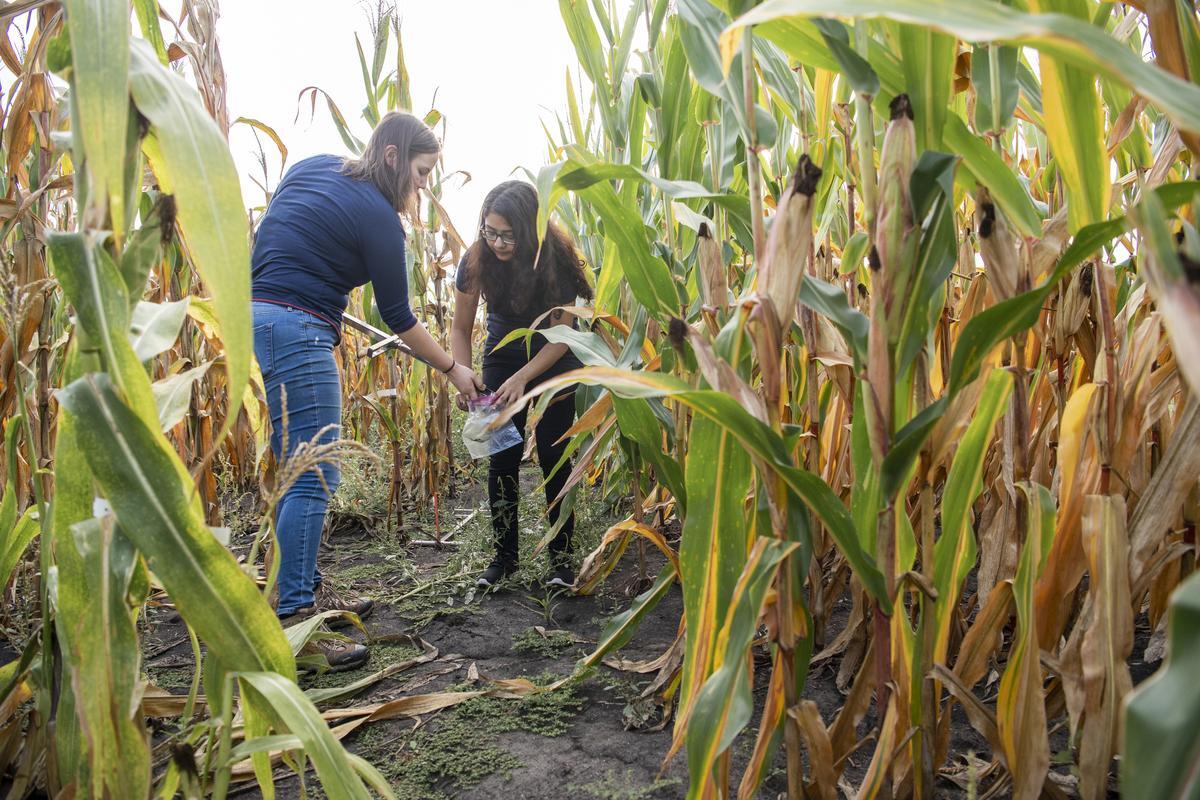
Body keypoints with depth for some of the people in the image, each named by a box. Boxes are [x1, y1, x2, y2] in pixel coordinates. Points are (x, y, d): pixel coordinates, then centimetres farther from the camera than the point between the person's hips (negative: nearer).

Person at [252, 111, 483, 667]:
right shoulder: (377, 217, -8)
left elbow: (272, 243, 20)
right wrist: (452, 368, 9)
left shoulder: (311, 167, 15)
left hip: (255, 318, 10)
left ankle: (304, 590, 25)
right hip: (296, 331, -10)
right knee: (314, 479, -8)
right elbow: (398, 316, -2)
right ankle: (291, 621, -7)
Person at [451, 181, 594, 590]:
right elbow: (461, 327, -6)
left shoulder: (555, 259, -25)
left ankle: (561, 558, 5)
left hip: (552, 362, -2)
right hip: (502, 361, 3)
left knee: (553, 458, -5)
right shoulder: (476, 261, -16)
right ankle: (504, 555, 11)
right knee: (502, 460, -1)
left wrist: (522, 378, -33)